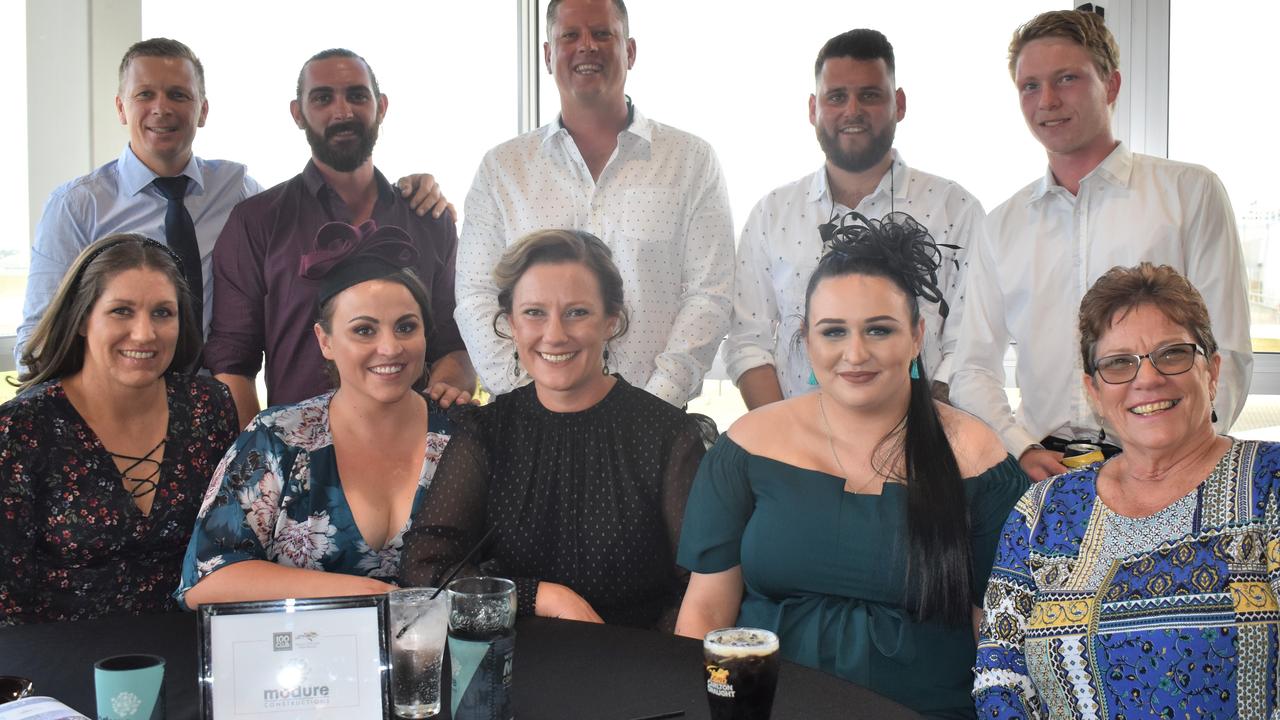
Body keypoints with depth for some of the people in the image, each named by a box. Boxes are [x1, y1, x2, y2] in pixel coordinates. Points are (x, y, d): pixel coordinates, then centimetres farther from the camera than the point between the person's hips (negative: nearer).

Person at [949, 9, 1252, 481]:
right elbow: (974, 368, 14)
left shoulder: (1190, 191, 8)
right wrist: (1023, 451, -3)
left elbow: (1226, 355, 3)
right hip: (1042, 466, 2)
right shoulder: (1004, 226, 16)